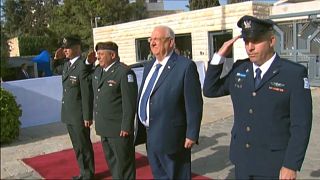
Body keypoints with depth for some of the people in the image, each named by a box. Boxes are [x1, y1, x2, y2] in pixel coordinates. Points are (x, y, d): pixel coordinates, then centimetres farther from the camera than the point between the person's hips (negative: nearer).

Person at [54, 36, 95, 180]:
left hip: (79, 115, -8)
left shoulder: (83, 66, -18)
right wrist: (57, 58, 7)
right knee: (77, 146, 18)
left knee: (84, 146, 7)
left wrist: (87, 117, -18)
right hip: (69, 114, 8)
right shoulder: (67, 64, 8)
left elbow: (87, 94, -19)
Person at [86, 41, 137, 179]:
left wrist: (126, 127, -18)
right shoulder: (98, 70, 9)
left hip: (119, 128, -8)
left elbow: (129, 103, -18)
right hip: (104, 127, 8)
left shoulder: (124, 72, -16)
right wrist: (88, 63, 12)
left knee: (123, 162, 7)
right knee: (111, 160, 21)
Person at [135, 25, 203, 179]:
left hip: (171, 137, -7)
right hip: (150, 136, 7)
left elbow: (194, 104, -14)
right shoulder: (149, 66, 11)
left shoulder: (185, 66, -13)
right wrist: (140, 129, 14)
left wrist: (192, 135, -15)